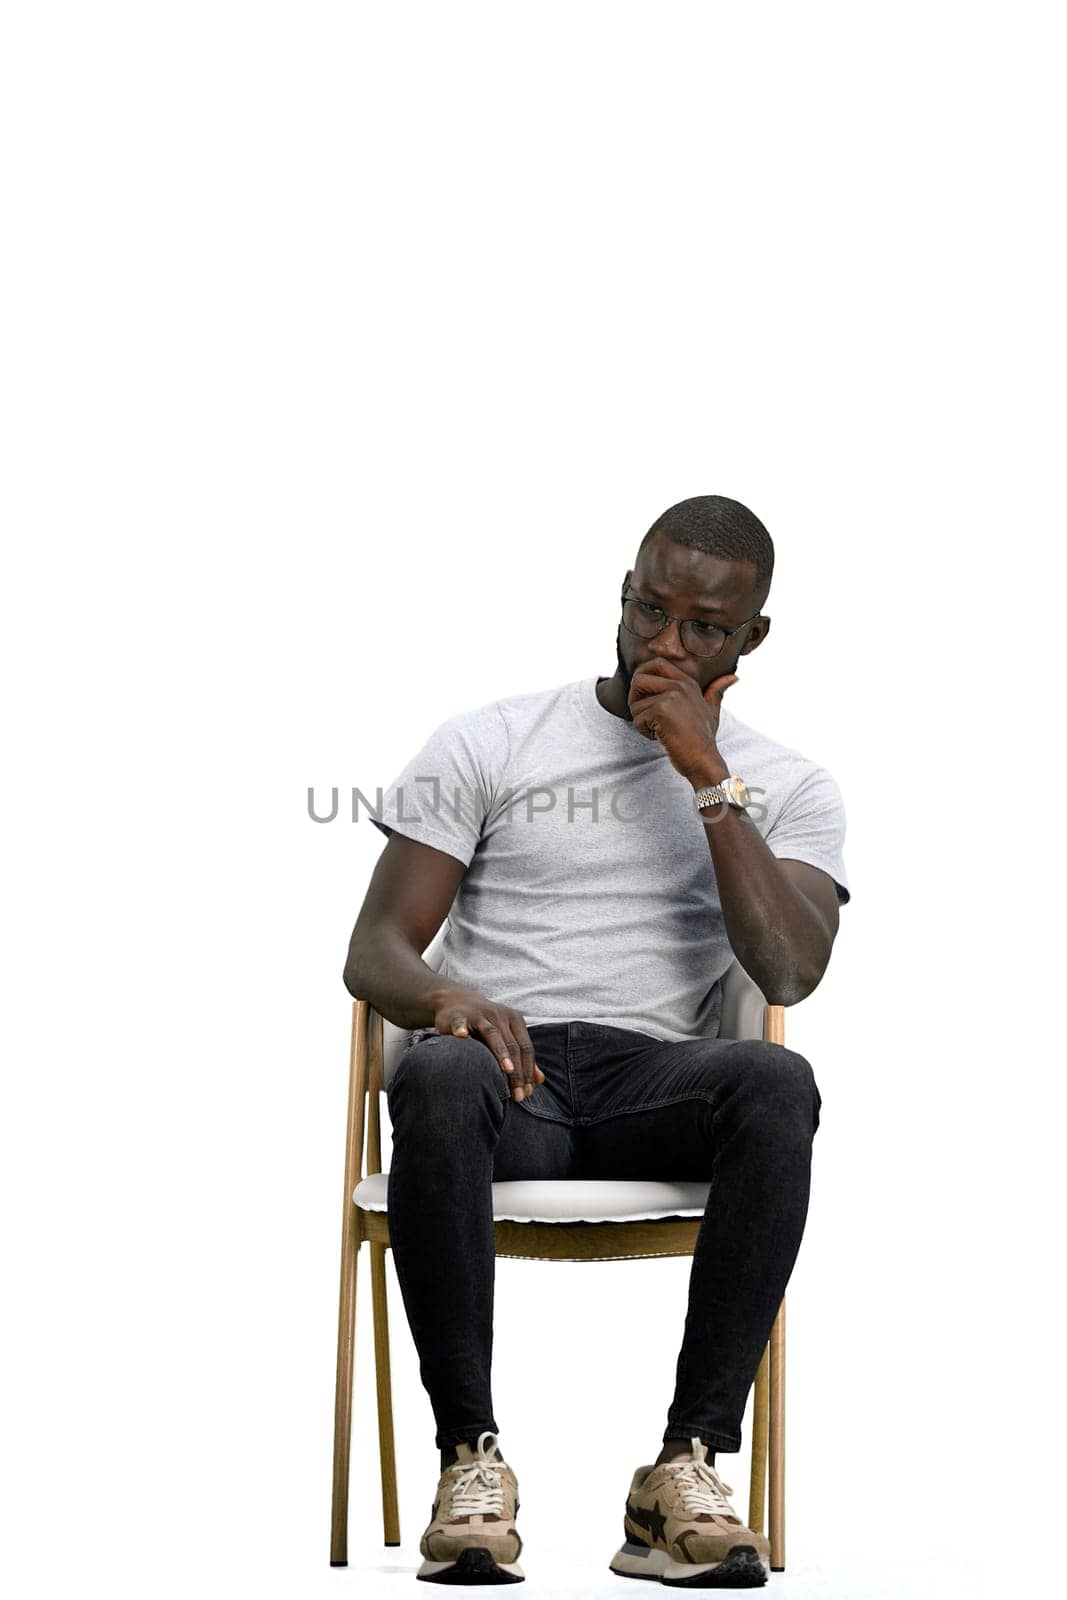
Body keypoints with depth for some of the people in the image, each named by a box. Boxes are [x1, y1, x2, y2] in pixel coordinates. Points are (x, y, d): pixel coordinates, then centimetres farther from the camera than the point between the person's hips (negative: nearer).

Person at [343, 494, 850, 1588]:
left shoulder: (786, 790, 14)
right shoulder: (487, 745, 12)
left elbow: (789, 974, -5)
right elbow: (374, 953, 5)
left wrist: (708, 778, -7)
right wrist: (445, 998, -19)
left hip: (658, 1084, 1)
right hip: (508, 1073, 0)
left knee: (776, 1082, -36)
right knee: (438, 1075, -39)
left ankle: (688, 1465, -33)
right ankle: (471, 1456, -30)